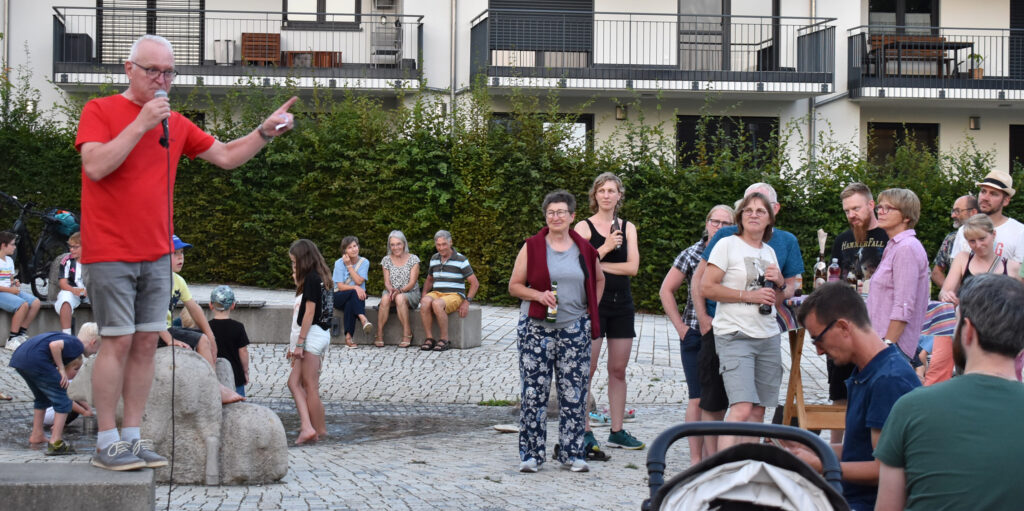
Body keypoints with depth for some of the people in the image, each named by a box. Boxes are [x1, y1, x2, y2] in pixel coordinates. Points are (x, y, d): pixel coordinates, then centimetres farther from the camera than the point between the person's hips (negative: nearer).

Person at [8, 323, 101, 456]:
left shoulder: (68, 339, 28)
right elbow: (54, 345, -20)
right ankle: (55, 442, -2)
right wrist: (61, 369, -7)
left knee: (42, 398, 30)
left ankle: (36, 435, 39)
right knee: (62, 401, 1)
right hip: (34, 360, -10)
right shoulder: (77, 345, 0)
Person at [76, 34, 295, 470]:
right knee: (119, 341, -7)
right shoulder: (100, 110, -3)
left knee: (146, 342, 5)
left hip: (156, 255, 6)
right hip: (110, 253, -6)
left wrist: (265, 131, 2)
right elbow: (95, 166, -17)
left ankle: (132, 436, 11)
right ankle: (106, 443, 1)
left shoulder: (176, 124, 12)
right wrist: (141, 124, -19)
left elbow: (227, 156, 16)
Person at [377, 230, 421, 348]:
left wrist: (400, 291, -25)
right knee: (385, 298, -34)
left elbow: (412, 282, -7)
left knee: (400, 298, -38)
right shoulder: (386, 260, 9)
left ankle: (407, 334, -32)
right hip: (392, 293, 2)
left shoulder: (413, 259, 0)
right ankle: (379, 333, -32)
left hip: (410, 294, -2)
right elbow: (386, 281, 4)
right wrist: (390, 290, -20)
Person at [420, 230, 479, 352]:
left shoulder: (461, 260, -3)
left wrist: (467, 302, -12)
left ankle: (444, 339, -26)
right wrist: (424, 295, 9)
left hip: (454, 295, -4)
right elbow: (429, 280, 28)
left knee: (437, 304, -37)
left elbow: (475, 283, -2)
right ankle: (429, 339, -29)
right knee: (425, 303, -32)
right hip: (436, 294, 4)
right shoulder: (434, 259, 13)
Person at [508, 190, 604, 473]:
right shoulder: (531, 247, 3)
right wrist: (538, 295, -14)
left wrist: (591, 310, 12)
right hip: (536, 329, -2)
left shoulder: (584, 249, 8)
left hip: (574, 329, 2)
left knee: (574, 393, 3)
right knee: (534, 391, -2)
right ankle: (531, 454, 6)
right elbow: (514, 285, 4)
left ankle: (572, 453, 12)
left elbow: (599, 281, 24)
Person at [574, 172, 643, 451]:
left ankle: (617, 431, 14)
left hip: (622, 303, 4)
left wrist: (597, 265, -7)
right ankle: (585, 432, 0)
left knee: (618, 370, 7)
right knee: (587, 369, -5)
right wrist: (605, 249, -16)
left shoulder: (628, 228, 10)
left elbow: (632, 267, -2)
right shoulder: (584, 227, 0)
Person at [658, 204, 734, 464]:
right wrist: (681, 327, 0)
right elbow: (666, 291, 5)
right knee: (699, 398, -1)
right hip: (696, 335, -2)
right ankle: (696, 458, 4)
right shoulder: (691, 254, 0)